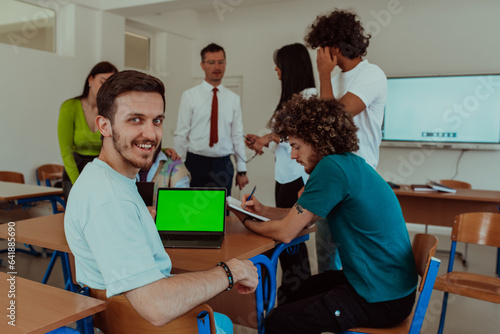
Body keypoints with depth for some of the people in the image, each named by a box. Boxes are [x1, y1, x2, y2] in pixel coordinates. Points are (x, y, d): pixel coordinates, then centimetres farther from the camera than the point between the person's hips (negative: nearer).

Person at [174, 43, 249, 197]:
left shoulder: (234, 99, 6)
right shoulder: (189, 96, -1)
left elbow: (237, 136, 6)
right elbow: (180, 135, -2)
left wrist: (242, 170, 6)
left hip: (223, 166, 2)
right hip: (195, 163, -2)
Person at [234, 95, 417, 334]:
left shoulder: (332, 168, -24)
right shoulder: (349, 163, 7)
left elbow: (285, 233, -19)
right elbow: (303, 218, 14)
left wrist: (247, 222, -2)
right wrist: (263, 211, 3)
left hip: (382, 300, -10)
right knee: (294, 297, 23)